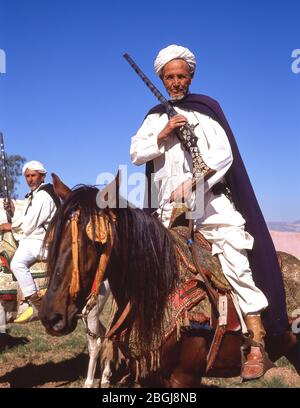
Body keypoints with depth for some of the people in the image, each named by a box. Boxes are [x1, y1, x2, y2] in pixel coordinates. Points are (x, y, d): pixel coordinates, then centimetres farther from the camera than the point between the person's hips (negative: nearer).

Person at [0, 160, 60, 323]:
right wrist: (14, 211, 4)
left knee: (17, 263, -30)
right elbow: (26, 224, 19)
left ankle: (36, 305, -22)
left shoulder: (43, 196, -13)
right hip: (29, 240, 11)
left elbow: (28, 226, -17)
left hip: (40, 241, -11)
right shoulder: (32, 196, 21)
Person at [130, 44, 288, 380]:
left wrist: (194, 183, -17)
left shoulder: (207, 108, 7)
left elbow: (224, 154, -4)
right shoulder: (155, 117, 17)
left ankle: (257, 346, -7)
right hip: (170, 206, 4)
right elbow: (136, 154, 6)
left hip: (210, 199, -3)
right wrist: (163, 134, -9)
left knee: (237, 265, -12)